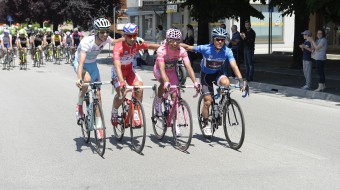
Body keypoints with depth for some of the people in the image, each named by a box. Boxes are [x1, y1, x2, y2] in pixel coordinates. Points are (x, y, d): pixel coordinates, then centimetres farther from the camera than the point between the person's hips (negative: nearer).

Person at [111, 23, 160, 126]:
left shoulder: (137, 44, -18)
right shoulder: (118, 47, -33)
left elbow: (150, 46, -2)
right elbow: (117, 64, -45)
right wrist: (121, 81, -58)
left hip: (129, 69, 4)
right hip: (118, 71, -4)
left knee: (139, 88, -19)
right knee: (121, 93, -22)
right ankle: (114, 113, 6)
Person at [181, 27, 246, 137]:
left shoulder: (227, 51, -22)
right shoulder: (205, 49, -24)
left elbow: (234, 66, -31)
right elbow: (188, 47, -14)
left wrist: (241, 80, -43)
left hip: (219, 73, 1)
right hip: (206, 75, -1)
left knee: (226, 83, -33)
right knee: (208, 101, -9)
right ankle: (206, 124, 12)